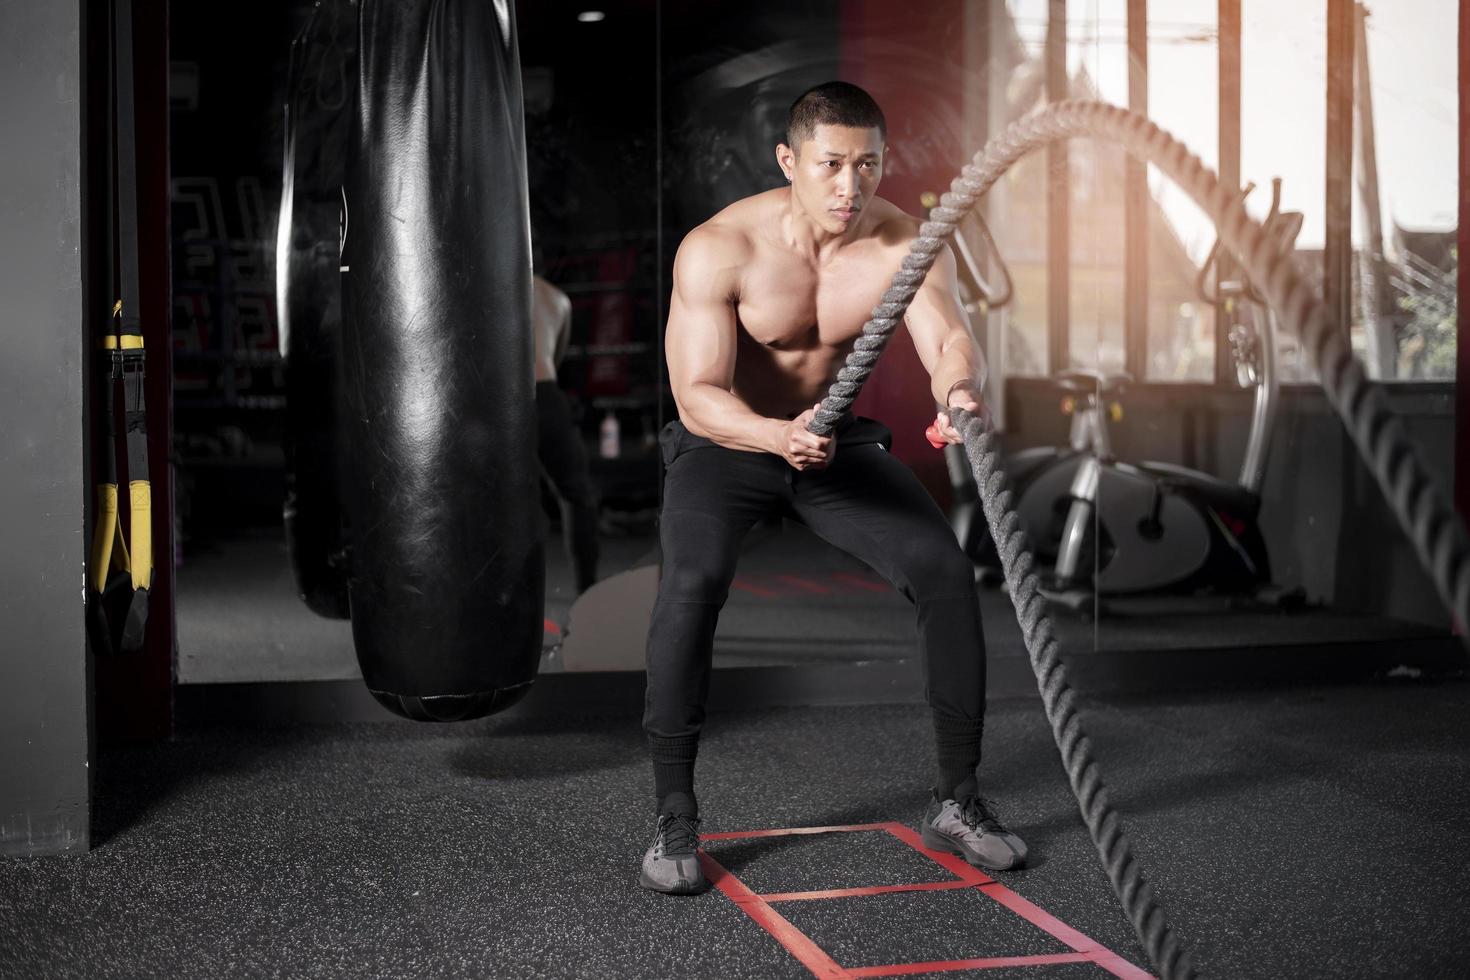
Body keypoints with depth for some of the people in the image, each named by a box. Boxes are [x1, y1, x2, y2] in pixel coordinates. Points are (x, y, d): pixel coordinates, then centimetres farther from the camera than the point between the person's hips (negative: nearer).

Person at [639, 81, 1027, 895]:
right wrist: (777, 436, -50)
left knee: (945, 568, -16)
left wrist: (958, 391, -57)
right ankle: (673, 820, -17)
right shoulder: (718, 249, -24)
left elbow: (950, 341, -32)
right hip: (724, 443, -3)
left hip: (840, 444, 3)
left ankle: (957, 800, 0)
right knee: (693, 582, -31)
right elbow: (698, 396, -29)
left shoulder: (906, 245, -16)